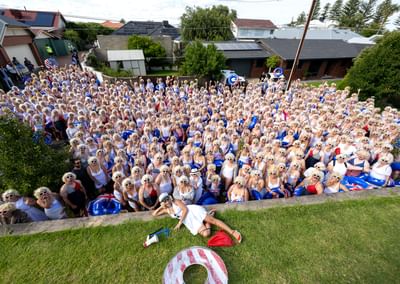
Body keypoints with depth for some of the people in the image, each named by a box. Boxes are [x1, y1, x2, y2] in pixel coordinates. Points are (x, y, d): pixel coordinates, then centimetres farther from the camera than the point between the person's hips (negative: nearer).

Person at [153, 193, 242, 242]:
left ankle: (232, 232, -9)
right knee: (206, 234, -15)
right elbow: (154, 214, 15)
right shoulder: (166, 210, 14)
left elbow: (185, 209, -10)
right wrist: (161, 207, 3)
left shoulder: (176, 201, 0)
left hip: (194, 211, -3)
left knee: (213, 220, -17)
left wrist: (179, 223, -10)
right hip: (189, 221, 4)